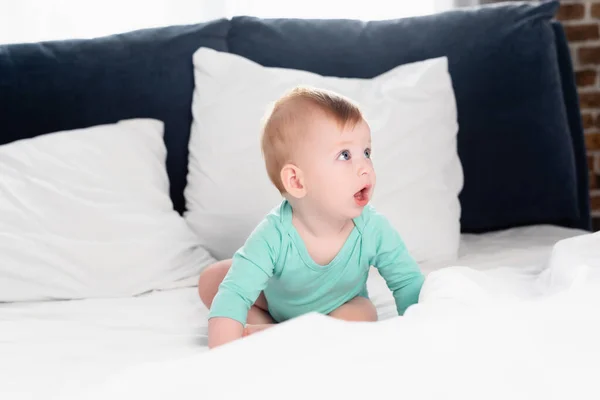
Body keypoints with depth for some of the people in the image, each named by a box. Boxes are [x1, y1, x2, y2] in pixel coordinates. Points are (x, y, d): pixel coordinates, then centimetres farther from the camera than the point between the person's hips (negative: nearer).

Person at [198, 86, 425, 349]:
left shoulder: (375, 231, -30)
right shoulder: (273, 236, -37)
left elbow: (408, 284, -16)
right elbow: (234, 295, -42)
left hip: (339, 310, 0)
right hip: (275, 305, 0)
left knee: (361, 316, -32)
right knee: (211, 280, -11)